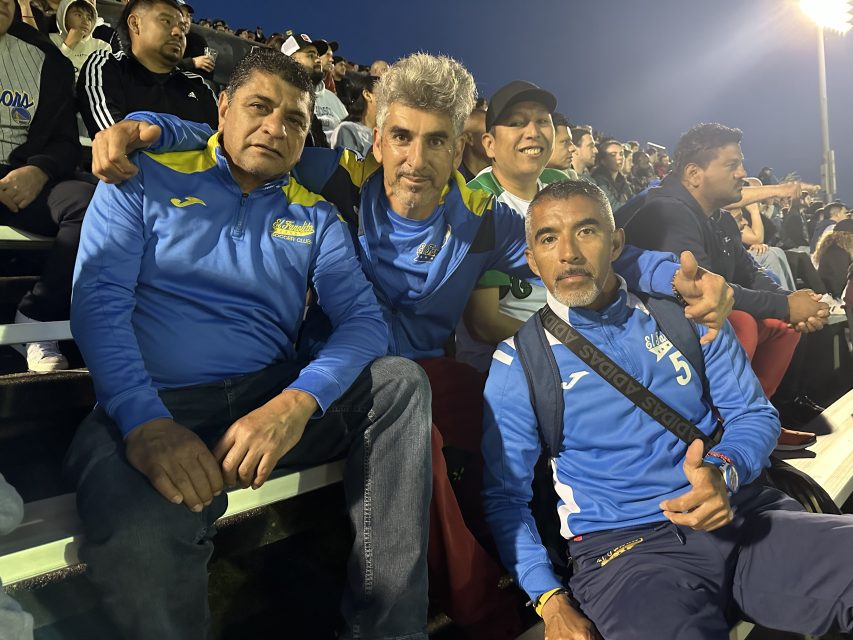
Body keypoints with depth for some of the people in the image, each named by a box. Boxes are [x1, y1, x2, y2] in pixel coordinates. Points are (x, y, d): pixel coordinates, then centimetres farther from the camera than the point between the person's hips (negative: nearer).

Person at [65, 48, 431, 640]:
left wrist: (297, 403, -21)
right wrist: (146, 423, -21)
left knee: (401, 381, -21)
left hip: (272, 401, 4)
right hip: (151, 409, -3)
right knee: (138, 540, -36)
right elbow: (98, 301, -5)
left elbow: (364, 319, -1)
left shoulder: (316, 217, 13)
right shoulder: (146, 181, 8)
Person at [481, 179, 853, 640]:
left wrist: (724, 471, -14)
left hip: (738, 513, 5)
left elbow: (753, 413, 9)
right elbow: (506, 495, 1)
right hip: (620, 545, -4)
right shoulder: (518, 363, -1)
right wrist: (551, 602, -11)